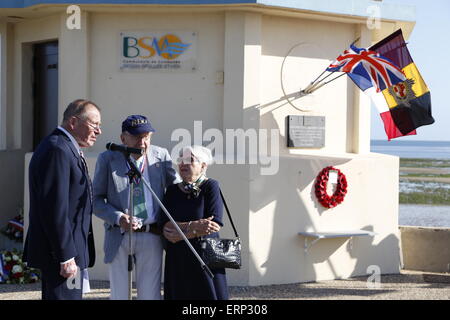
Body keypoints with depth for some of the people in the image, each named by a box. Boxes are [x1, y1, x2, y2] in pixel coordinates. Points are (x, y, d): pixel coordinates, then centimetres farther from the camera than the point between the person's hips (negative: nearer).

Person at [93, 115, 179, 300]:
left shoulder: (161, 156, 4)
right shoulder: (107, 159, -1)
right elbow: (96, 199, 1)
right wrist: (118, 218, -16)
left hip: (151, 236, 1)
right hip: (119, 237, -1)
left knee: (151, 295, 4)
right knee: (119, 295, 5)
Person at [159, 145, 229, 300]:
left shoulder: (210, 186, -3)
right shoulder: (172, 191, 9)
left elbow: (214, 225, -14)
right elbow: (165, 227, -3)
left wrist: (180, 233, -9)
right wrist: (194, 227, -17)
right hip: (177, 263, 4)